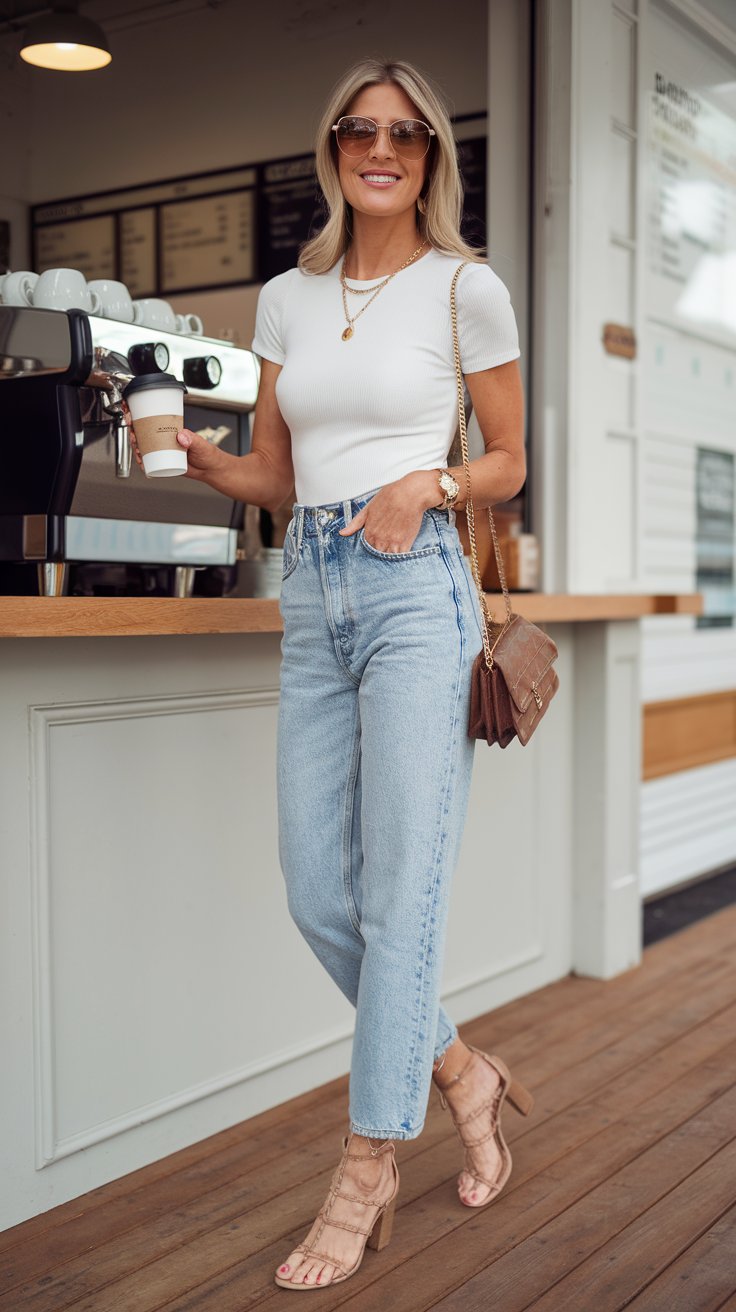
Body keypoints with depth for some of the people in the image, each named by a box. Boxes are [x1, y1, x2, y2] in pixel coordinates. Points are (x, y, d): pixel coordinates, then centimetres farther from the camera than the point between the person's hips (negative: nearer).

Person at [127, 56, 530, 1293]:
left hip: (415, 589, -5)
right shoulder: (286, 298, 15)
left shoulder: (468, 289, 3)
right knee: (317, 893, 3)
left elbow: (509, 464, 8)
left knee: (400, 889, -6)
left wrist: (428, 485, -12)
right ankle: (464, 1074, 26)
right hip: (311, 596, 5)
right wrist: (203, 461, -5)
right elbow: (273, 473, 17)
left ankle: (367, 1176, 6)